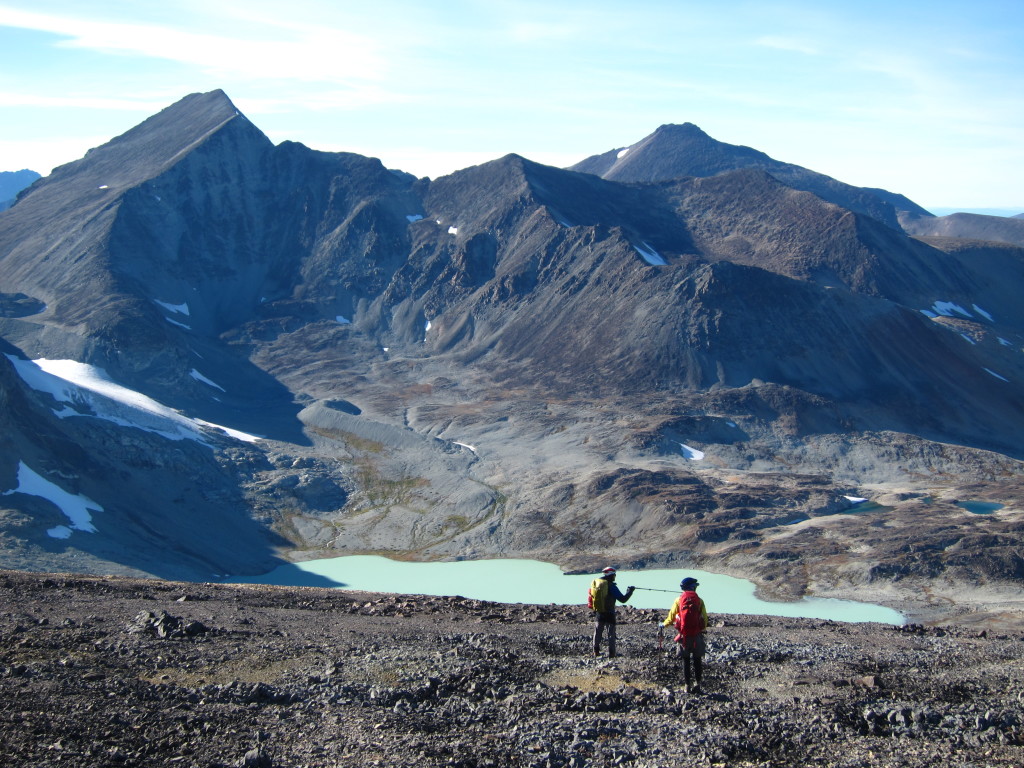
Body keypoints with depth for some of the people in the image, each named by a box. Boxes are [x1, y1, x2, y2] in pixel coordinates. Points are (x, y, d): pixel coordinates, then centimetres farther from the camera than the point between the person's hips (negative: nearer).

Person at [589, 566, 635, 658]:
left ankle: (596, 652, 21)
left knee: (597, 632, 17)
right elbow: (623, 599, -16)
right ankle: (611, 654, 4)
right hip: (609, 614, -5)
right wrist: (630, 591, -2)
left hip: (598, 613, 5)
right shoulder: (611, 586, -18)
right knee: (611, 633, 5)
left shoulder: (594, 583, 0)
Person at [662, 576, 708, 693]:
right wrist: (702, 629, 18)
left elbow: (671, 617, 3)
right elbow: (705, 619, -1)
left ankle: (687, 686, 9)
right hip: (697, 635, 0)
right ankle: (697, 683, 4)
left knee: (685, 661, 8)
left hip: (683, 635, 1)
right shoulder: (699, 600, -2)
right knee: (697, 660, 10)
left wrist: (664, 624, 22)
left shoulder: (679, 600, -1)